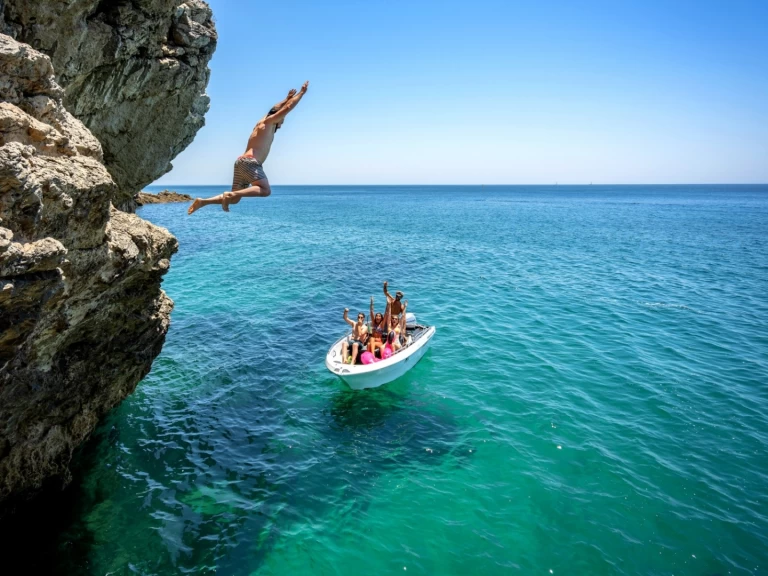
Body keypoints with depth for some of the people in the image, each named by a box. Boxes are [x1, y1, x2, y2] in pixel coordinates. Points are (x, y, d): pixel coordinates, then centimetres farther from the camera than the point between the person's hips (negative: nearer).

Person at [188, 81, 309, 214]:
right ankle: (230, 195, -27)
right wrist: (302, 92, 10)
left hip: (241, 162, 9)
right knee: (265, 190, -19)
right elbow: (288, 108, 1)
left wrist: (287, 98, 50)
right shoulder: (268, 122, 3)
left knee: (234, 199, 9)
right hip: (250, 162, -9)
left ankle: (203, 201, -1)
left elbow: (276, 108, 44)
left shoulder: (262, 122, 26)